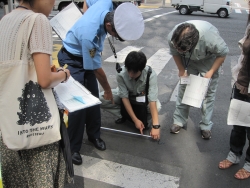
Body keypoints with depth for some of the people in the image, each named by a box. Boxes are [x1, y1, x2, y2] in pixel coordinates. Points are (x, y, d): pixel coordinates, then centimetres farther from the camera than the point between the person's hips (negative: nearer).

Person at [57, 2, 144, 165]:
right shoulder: (89, 34, -39)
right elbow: (97, 70, -23)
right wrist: (108, 90, -7)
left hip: (87, 56, 7)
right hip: (72, 60, -7)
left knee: (93, 98, 9)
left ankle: (94, 135, 27)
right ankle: (73, 148, 7)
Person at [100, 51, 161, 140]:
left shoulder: (151, 75, -34)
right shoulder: (121, 74, -31)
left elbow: (152, 101, -38)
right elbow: (125, 98, -25)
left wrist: (155, 126, -43)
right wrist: (135, 120, -28)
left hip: (143, 97, -1)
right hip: (126, 95, 1)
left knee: (157, 107, -35)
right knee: (100, 99, -22)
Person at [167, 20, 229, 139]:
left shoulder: (211, 36, -42)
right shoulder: (172, 37, -31)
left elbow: (223, 53, -21)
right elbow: (175, 53, -8)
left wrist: (210, 72, -21)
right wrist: (182, 70, -10)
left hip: (208, 60, -2)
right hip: (188, 61, 3)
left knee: (208, 93, 0)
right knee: (183, 89, 3)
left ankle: (206, 126, 14)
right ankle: (179, 121, 17)